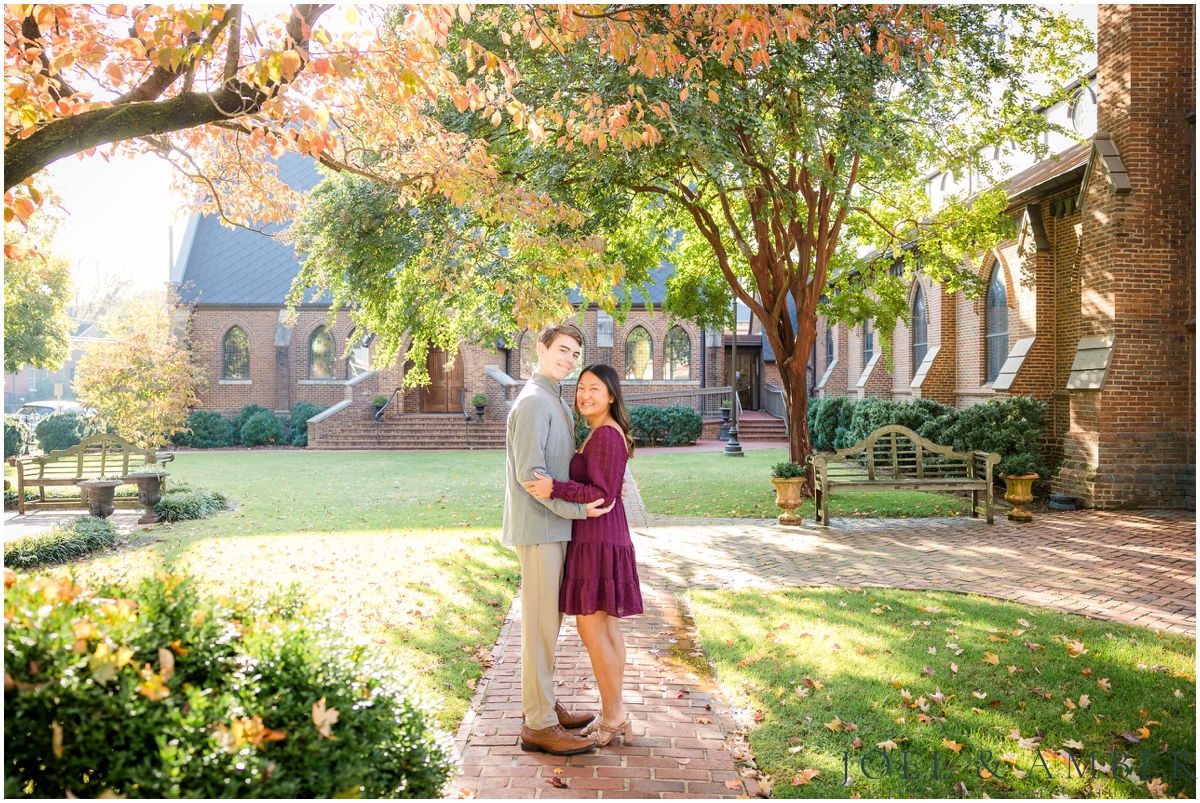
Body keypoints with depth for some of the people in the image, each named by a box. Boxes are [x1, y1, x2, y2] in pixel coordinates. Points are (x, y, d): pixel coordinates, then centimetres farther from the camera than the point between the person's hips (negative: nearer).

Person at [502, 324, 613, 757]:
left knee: (550, 619, 16)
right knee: (540, 623, -6)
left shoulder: (556, 402, 18)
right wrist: (576, 509, -20)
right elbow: (529, 473, -21)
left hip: (554, 527, 10)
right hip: (539, 529, -10)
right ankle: (539, 725, 0)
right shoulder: (533, 401, -13)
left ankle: (543, 704, 27)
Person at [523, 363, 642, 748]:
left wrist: (556, 489, -29)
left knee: (591, 627, -5)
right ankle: (615, 715, 20)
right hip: (600, 537, 10)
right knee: (607, 626, 12)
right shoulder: (603, 433, 14)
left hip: (597, 539, -10)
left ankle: (613, 716, 4)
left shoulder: (605, 435, -16)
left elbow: (603, 494, -22)